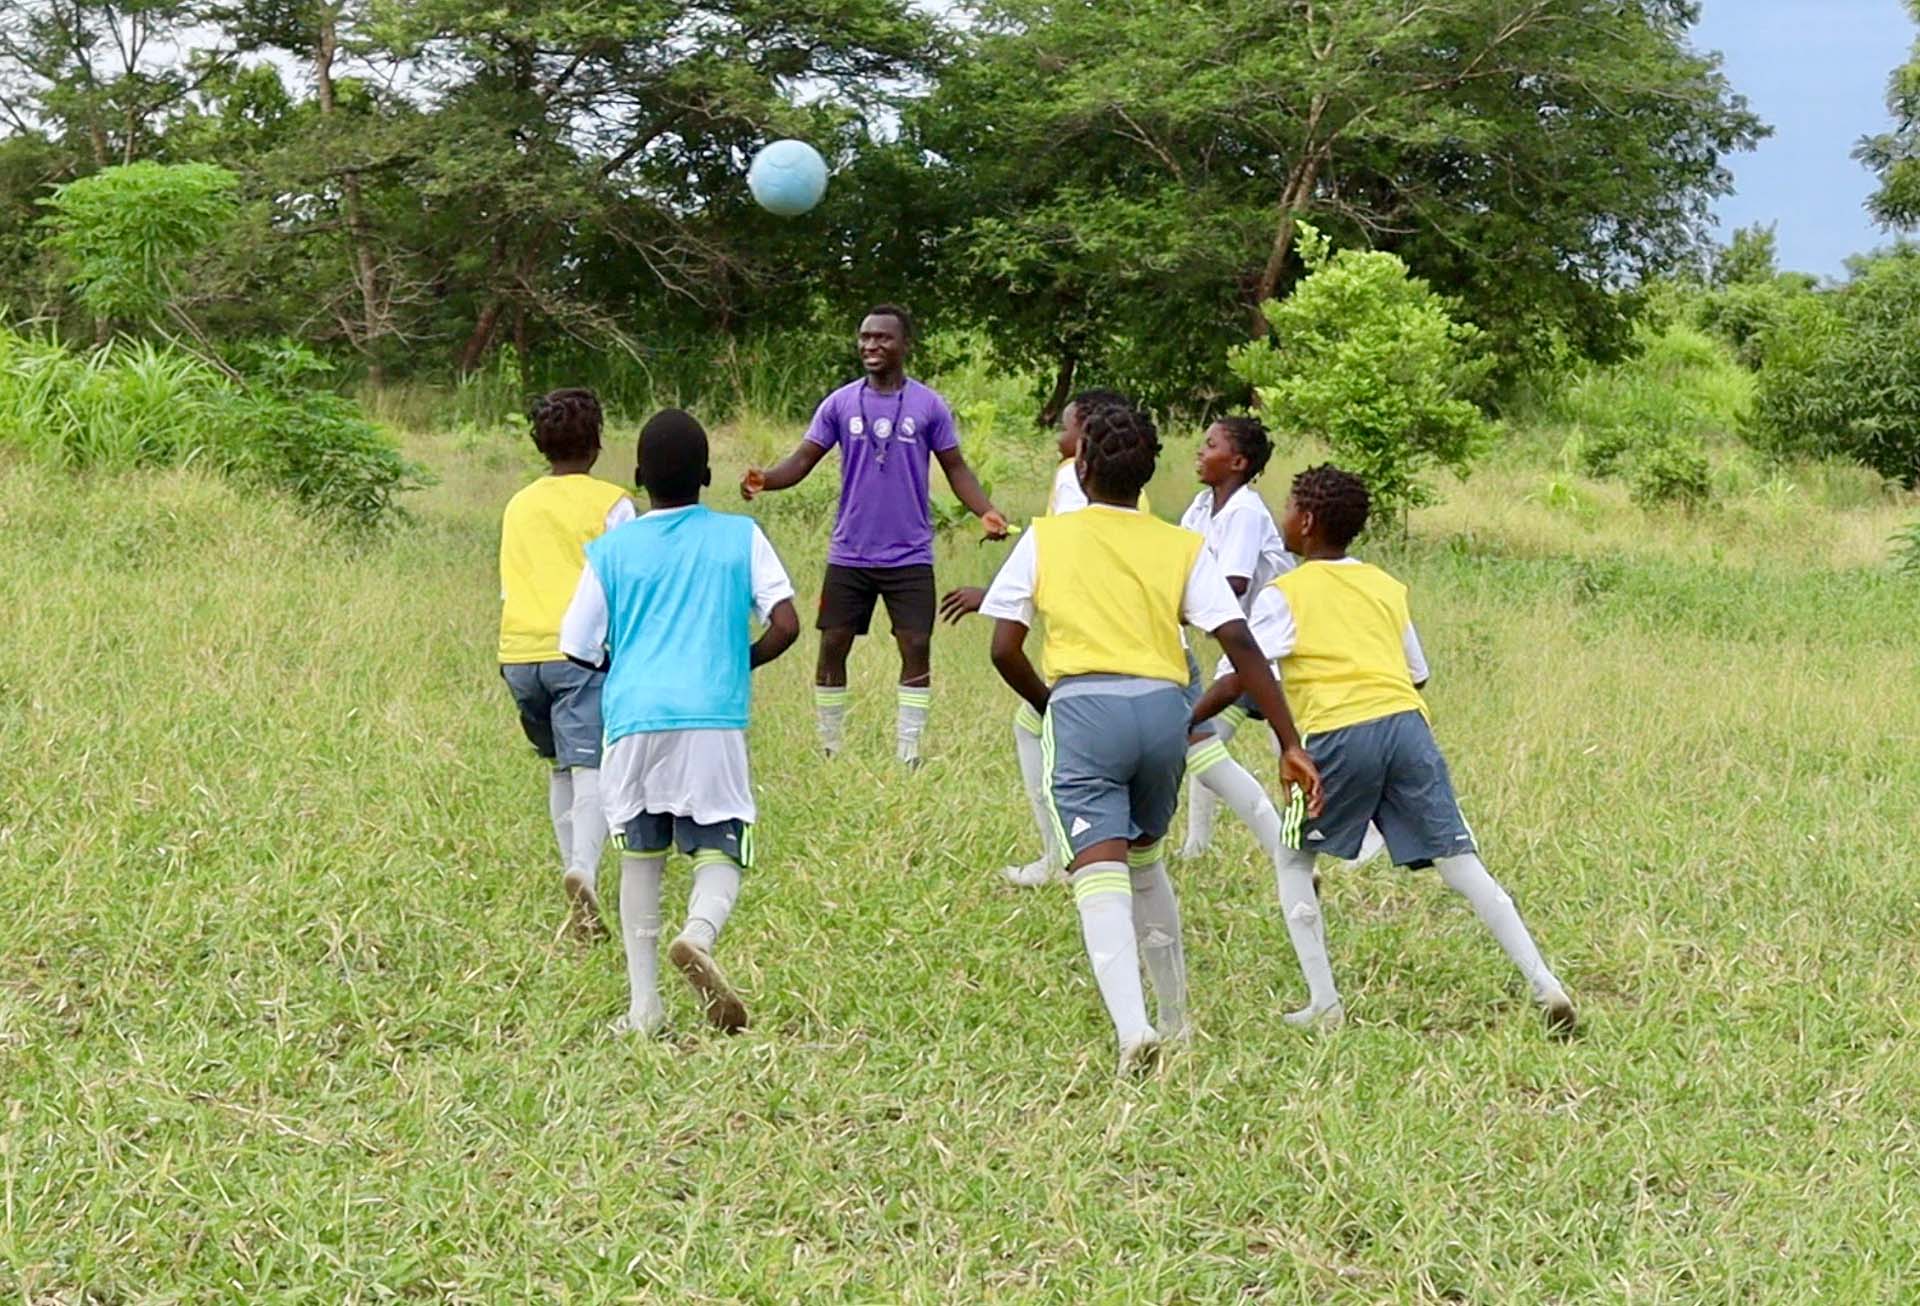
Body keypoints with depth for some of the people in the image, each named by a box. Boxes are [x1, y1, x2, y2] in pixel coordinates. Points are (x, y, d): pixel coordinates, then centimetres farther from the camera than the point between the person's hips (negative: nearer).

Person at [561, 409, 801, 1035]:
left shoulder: (611, 549, 9)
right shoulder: (741, 537, 9)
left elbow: (579, 648, 11)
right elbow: (785, 625, 1)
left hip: (635, 718, 1)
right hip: (715, 719, -1)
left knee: (641, 856, 13)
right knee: (719, 850, 4)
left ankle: (643, 1005, 9)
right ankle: (699, 935, -29)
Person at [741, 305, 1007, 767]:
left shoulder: (929, 406, 1)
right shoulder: (840, 403, 3)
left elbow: (955, 469, 4)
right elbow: (803, 460, 1)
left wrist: (985, 511, -12)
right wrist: (765, 479, -19)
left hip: (910, 556, -1)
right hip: (849, 553, 1)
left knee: (916, 647, -5)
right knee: (833, 646, 3)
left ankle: (908, 755, 3)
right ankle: (830, 752, 15)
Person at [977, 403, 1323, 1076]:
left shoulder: (1045, 537, 12)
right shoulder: (1183, 546, 14)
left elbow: (1004, 650, 8)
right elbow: (1241, 645, 3)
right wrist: (1291, 744, 2)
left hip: (1082, 707, -3)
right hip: (1164, 708, 3)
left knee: (1101, 876, -13)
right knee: (1145, 861, 25)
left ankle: (1133, 1029, -32)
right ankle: (1176, 1021, 30)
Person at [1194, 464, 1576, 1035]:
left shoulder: (1286, 594, 8)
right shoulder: (1387, 587, 23)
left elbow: (1236, 679, 1)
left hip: (1338, 735, -4)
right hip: (1406, 723, 4)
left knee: (1293, 861, 15)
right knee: (1462, 865, 4)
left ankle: (1323, 1003, 7)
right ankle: (1544, 983, -7)